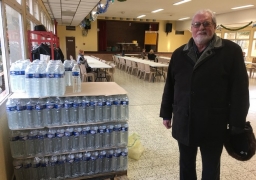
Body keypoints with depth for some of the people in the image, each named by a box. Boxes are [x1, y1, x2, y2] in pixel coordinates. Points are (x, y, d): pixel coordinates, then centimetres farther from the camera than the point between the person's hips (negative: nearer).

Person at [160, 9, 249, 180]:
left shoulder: (231, 51, -6)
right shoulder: (179, 54, 6)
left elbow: (240, 89, -7)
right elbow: (170, 86, 9)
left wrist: (237, 123, -8)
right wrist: (166, 113, 11)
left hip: (213, 125, -3)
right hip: (183, 123, 4)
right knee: (186, 164, 20)